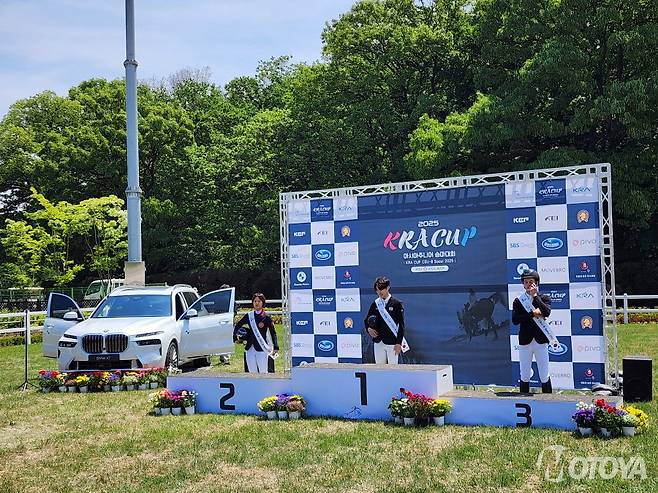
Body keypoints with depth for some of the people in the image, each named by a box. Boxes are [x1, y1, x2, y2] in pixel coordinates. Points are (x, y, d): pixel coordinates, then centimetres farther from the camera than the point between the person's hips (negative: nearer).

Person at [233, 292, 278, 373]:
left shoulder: (266, 317, -1)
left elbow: (273, 333, 1)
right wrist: (235, 337, 12)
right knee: (252, 373, 8)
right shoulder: (249, 316, 8)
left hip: (262, 349, -4)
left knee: (263, 372, -2)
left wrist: (275, 347, -6)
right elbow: (237, 326, 21)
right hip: (250, 349, 4)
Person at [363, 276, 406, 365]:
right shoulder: (375, 304, 7)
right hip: (378, 342, 4)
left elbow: (401, 325, -6)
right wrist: (369, 329, -7)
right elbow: (367, 320, 15)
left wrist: (399, 343, -11)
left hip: (392, 343, -4)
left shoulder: (396, 304, -5)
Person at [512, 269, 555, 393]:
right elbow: (515, 320, -8)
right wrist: (532, 314, -15)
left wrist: (535, 296, -12)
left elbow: (546, 312, -16)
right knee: (525, 377, 6)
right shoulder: (518, 301, 6)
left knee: (544, 376, 4)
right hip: (525, 341, 1)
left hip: (541, 341, -1)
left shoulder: (544, 298, 5)